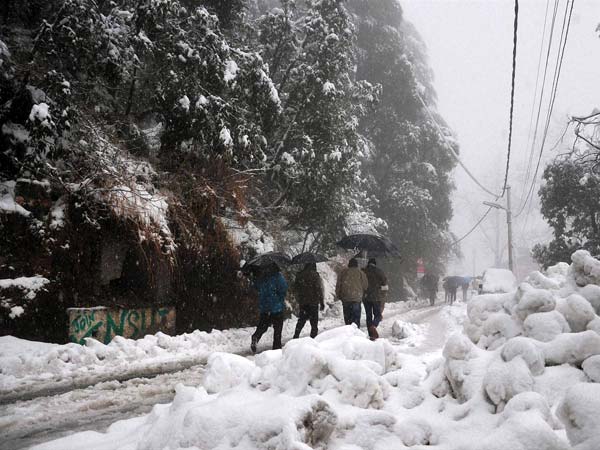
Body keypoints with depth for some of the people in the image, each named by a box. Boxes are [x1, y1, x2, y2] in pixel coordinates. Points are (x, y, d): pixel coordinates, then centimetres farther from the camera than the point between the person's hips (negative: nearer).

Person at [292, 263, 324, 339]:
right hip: (313, 301, -4)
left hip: (302, 302, 5)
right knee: (314, 321, 3)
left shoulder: (299, 275, 4)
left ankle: (296, 336, 12)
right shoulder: (314, 275, -10)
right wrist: (322, 302, -6)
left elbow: (295, 288, 11)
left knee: (301, 319, 18)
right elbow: (319, 289, -11)